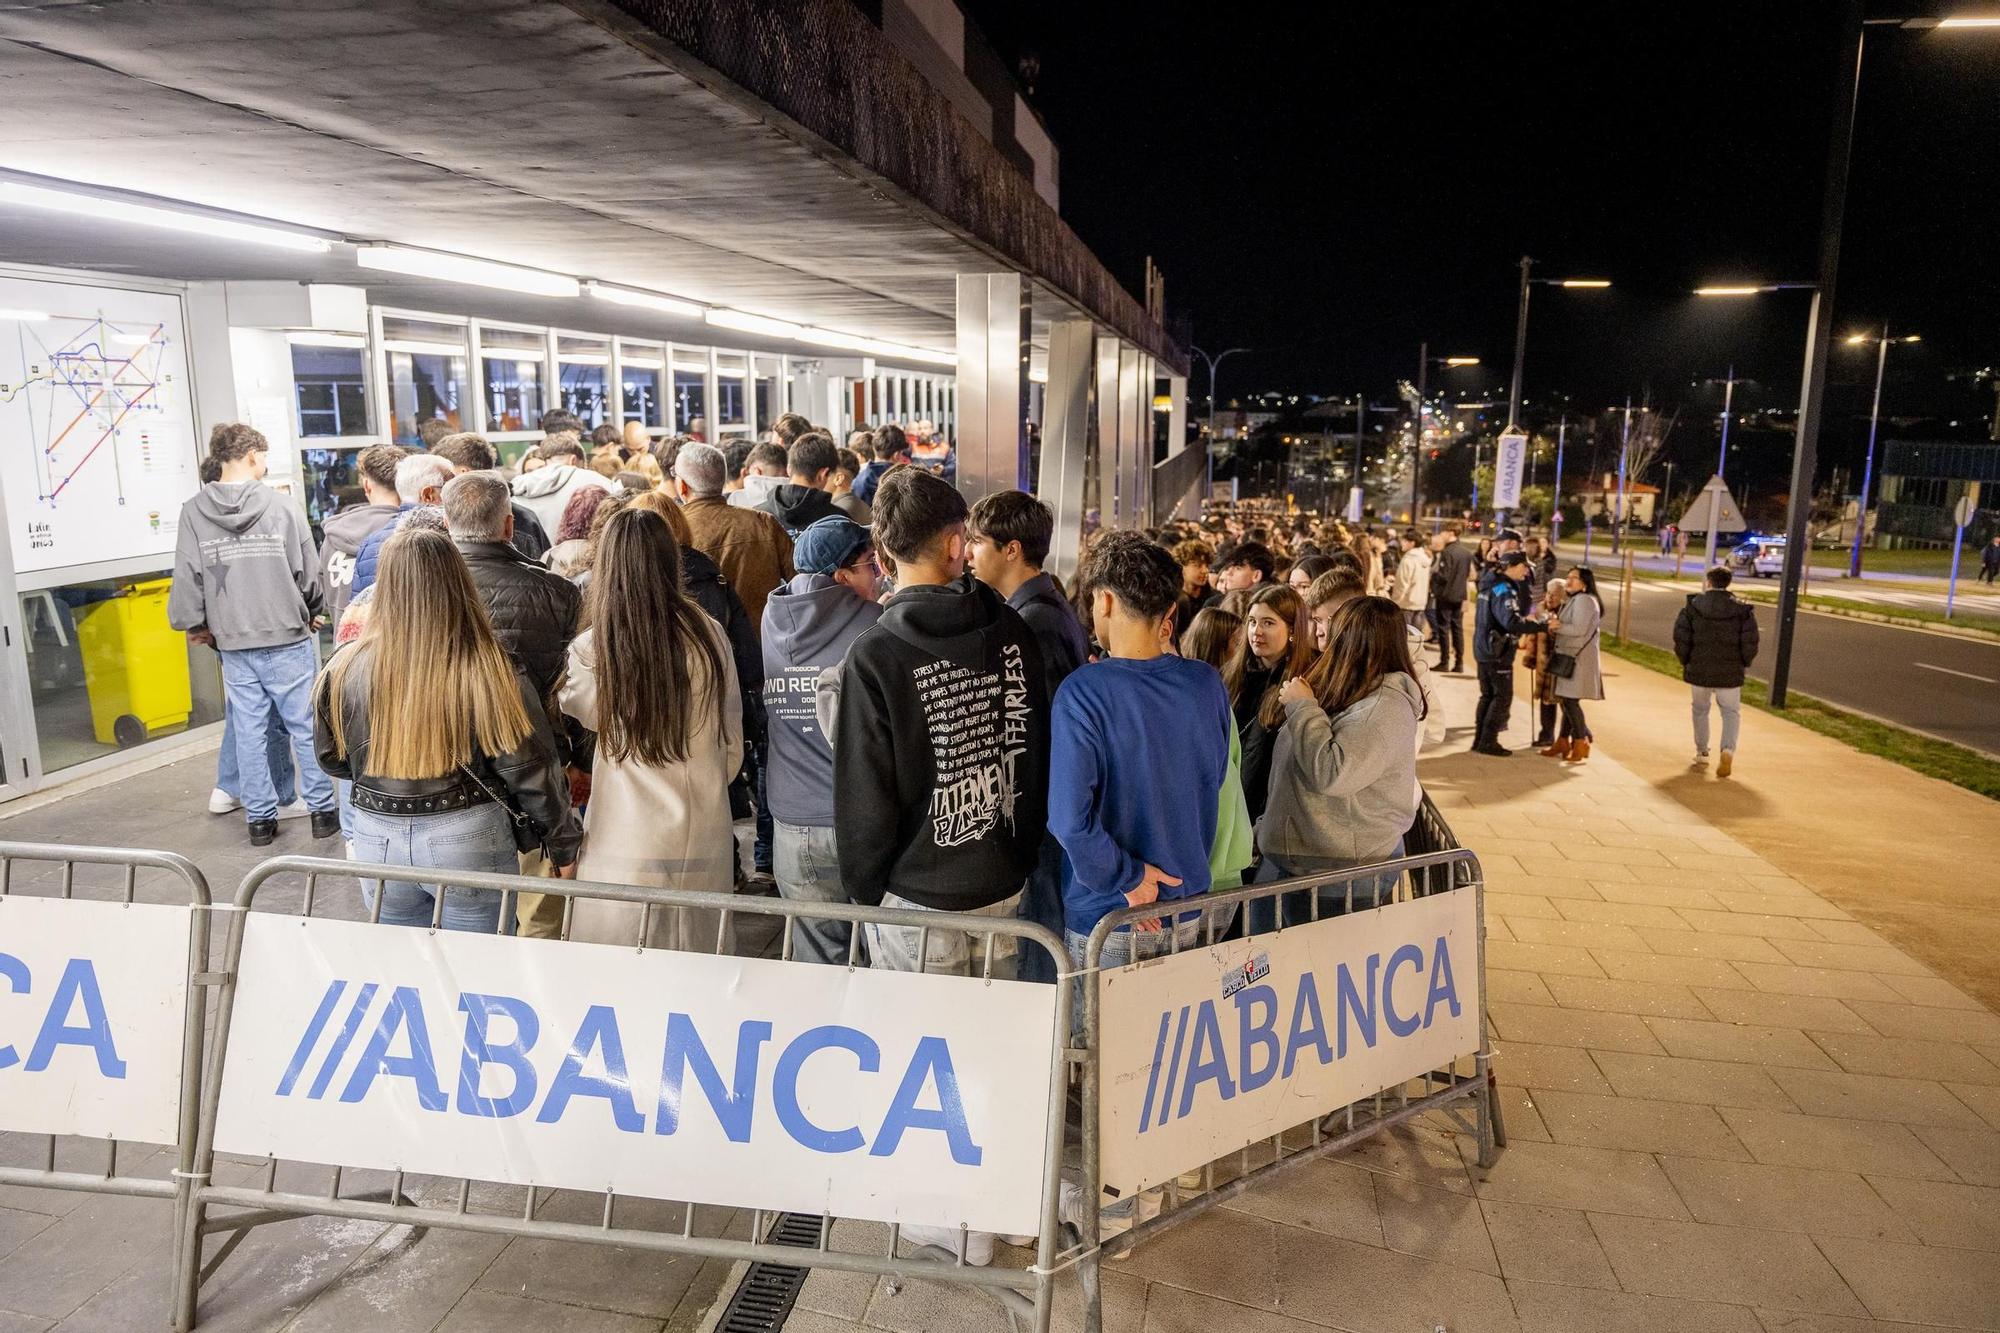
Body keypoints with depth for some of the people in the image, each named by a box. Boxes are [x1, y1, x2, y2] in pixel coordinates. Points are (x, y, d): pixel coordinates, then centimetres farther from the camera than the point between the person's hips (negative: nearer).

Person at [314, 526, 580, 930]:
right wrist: (562, 847, 1)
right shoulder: (488, 670, -16)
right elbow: (531, 772, -11)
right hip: (468, 839, -2)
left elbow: (331, 759, 7)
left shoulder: (347, 667, -8)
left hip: (377, 841, 3)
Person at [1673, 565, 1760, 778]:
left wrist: (1686, 662, 5)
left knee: (1700, 710, 18)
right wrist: (1743, 664, 9)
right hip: (1730, 673, 0)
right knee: (1731, 712, 11)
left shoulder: (1693, 605, -5)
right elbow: (1750, 643, -6)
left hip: (1698, 670, 0)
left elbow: (1680, 638, -8)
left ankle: (1701, 753, 25)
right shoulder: (1742, 609, -3)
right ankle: (1728, 749, -11)